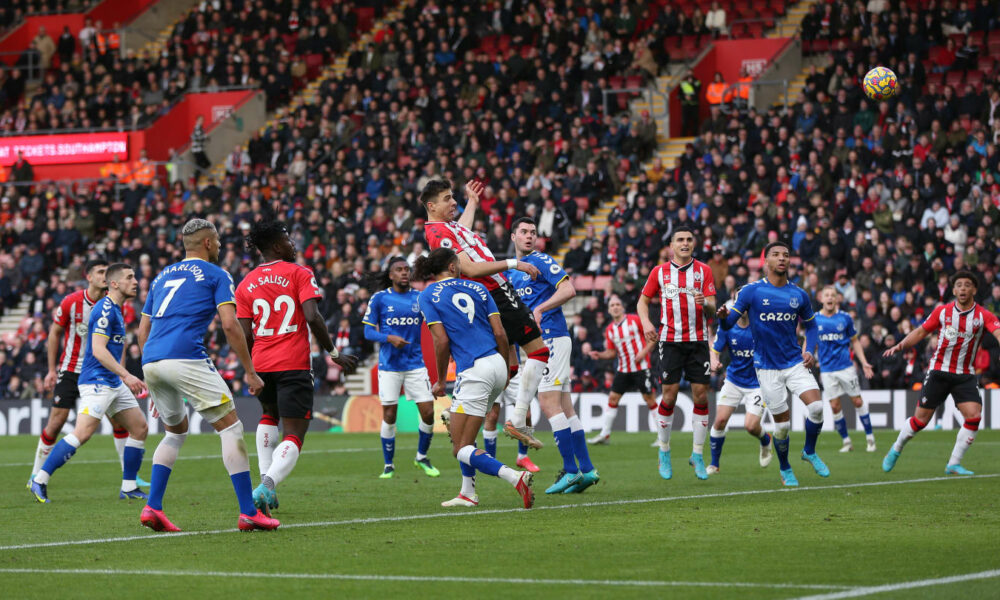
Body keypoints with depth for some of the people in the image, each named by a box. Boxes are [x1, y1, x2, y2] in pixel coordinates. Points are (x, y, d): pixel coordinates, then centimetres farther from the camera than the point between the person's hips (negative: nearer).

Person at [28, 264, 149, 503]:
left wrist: (125, 377, 26)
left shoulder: (116, 310, 16)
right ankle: (39, 481, -14)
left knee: (140, 428, 9)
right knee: (82, 433, -19)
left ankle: (129, 487, 14)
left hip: (114, 383, 10)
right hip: (97, 382, -10)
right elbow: (98, 350, -22)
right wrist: (126, 375, -24)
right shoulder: (105, 310, -14)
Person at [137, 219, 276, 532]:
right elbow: (230, 325, -4)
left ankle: (152, 507, 11)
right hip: (186, 359, -7)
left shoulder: (162, 277, 26)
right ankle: (248, 512, -6)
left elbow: (142, 331, 25)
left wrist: (153, 383, 31)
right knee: (231, 428, 0)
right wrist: (250, 372, 1)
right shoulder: (216, 275, 8)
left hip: (151, 362, 7)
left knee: (176, 431, 25)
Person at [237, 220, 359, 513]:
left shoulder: (246, 284, 8)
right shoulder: (299, 274, -3)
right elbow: (313, 317, -14)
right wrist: (334, 352, -5)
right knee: (294, 436, -3)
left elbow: (244, 334, 4)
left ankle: (264, 477, 21)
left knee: (269, 415, 33)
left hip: (261, 364, 5)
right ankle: (267, 486, -28)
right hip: (294, 365, -5)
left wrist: (251, 370, 16)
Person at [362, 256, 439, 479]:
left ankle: (421, 457, 20)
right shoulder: (379, 298, 0)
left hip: (415, 365, 2)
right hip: (389, 366, -2)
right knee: (389, 416, -1)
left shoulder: (419, 298, 6)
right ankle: (388, 465, 15)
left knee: (428, 413, -4)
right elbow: (368, 331, -1)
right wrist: (390, 338, -17)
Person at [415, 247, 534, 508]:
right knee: (462, 434, 26)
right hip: (497, 364, 6)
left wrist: (440, 381, 4)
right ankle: (468, 493, 25)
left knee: (461, 450, -4)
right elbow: (500, 333, 8)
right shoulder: (477, 288, 13)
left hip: (474, 370, -6)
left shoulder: (428, 295, 2)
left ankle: (516, 477, -25)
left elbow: (441, 341, -7)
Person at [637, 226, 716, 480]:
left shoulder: (704, 270, 5)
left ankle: (698, 455, 7)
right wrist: (646, 322, -5)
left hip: (698, 340, 1)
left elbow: (712, 305, 0)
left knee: (701, 395, -4)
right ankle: (664, 452, 10)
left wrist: (705, 302, -24)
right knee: (670, 394, -6)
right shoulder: (659, 271, 6)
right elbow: (643, 300, 13)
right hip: (670, 340, -1)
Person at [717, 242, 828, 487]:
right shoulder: (751, 291, -6)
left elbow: (810, 324, 20)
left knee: (816, 407, -16)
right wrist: (723, 316, -32)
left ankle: (810, 452, 11)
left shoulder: (799, 295, 4)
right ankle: (785, 469, 24)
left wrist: (809, 350, 3)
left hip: (796, 363, 3)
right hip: (767, 368, -3)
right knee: (782, 424, -1)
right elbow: (727, 324, -8)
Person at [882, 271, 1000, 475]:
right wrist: (900, 346, -6)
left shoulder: (984, 316, -7)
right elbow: (921, 332, 8)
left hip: (965, 374, 0)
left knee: (974, 416, -17)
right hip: (939, 371, 0)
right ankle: (895, 451, 27)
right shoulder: (942, 311, -2)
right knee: (921, 419, 0)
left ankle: (954, 464, -3)